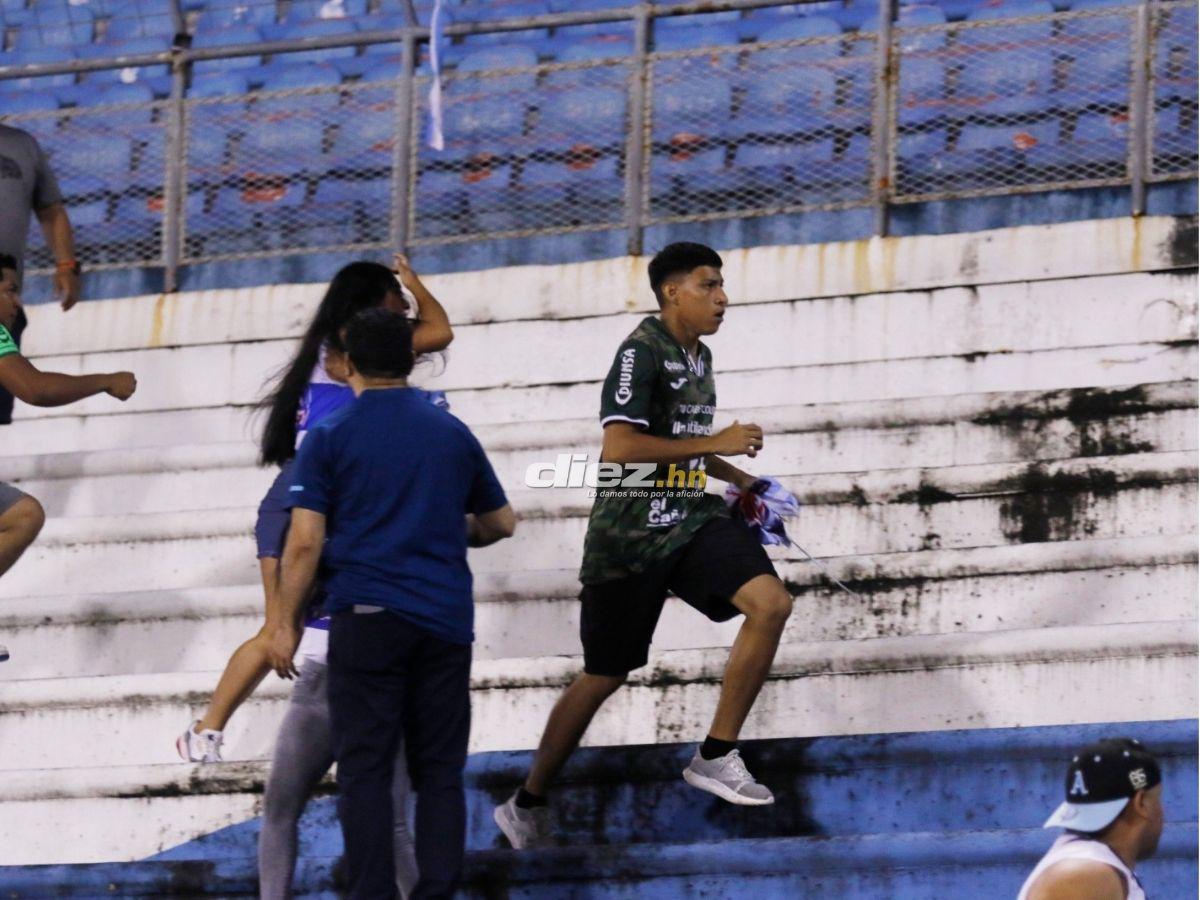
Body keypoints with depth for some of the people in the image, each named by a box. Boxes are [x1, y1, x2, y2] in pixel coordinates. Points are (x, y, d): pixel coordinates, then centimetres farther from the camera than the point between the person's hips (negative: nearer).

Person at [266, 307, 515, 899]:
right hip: (445, 620, 3)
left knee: (365, 770, -2)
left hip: (366, 619, -3)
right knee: (440, 771, 6)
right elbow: (500, 523, 20)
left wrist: (286, 623, 1)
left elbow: (304, 542, -6)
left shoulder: (329, 437, -1)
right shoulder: (452, 433, 10)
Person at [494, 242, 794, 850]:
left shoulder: (698, 356, 13)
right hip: (630, 534, -7)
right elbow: (618, 447, -25)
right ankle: (526, 805, 20)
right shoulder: (642, 351, -14)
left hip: (691, 519, 7)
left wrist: (736, 478, 21)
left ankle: (715, 757, -11)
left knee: (771, 602, -18)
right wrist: (714, 443, -21)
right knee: (605, 676, 3)